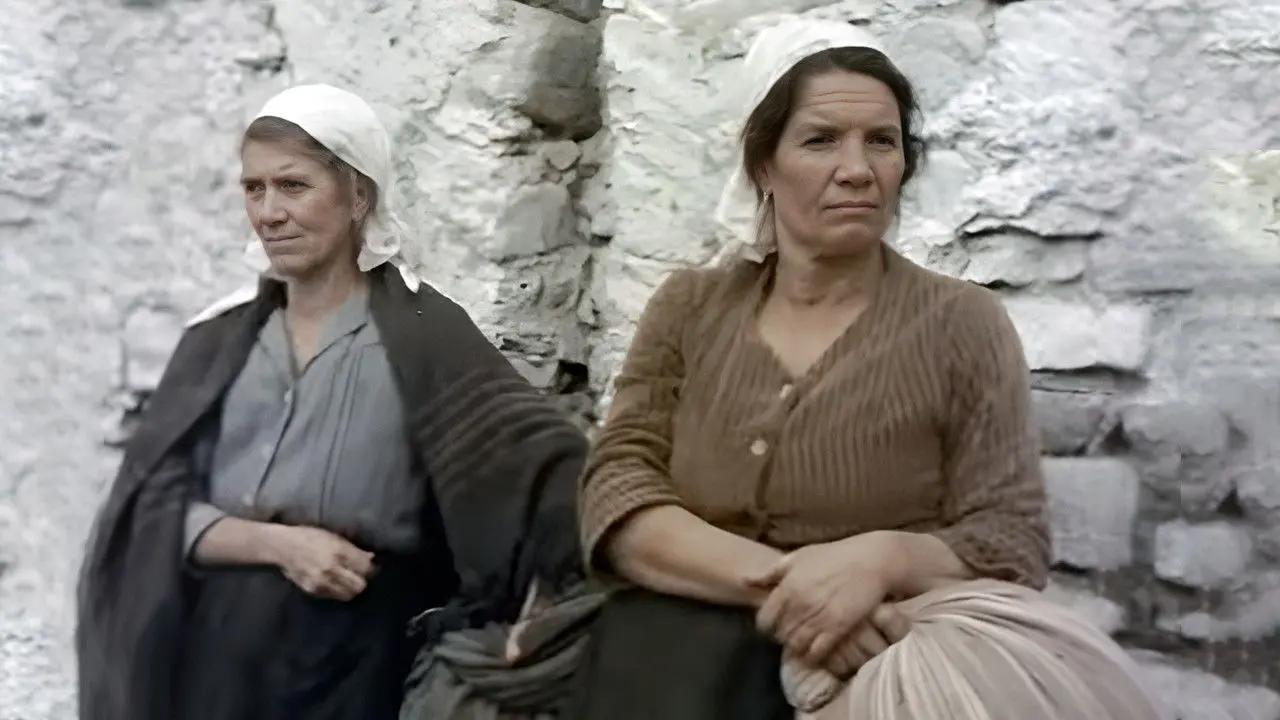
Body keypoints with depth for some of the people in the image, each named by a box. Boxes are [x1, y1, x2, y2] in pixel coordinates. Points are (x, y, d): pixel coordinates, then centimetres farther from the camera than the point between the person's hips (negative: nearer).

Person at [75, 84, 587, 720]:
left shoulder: (420, 332, -7)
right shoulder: (220, 335, 5)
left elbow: (538, 458, -18)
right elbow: (152, 501, 0)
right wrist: (278, 543, -16)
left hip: (354, 654, -3)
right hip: (210, 650, 3)